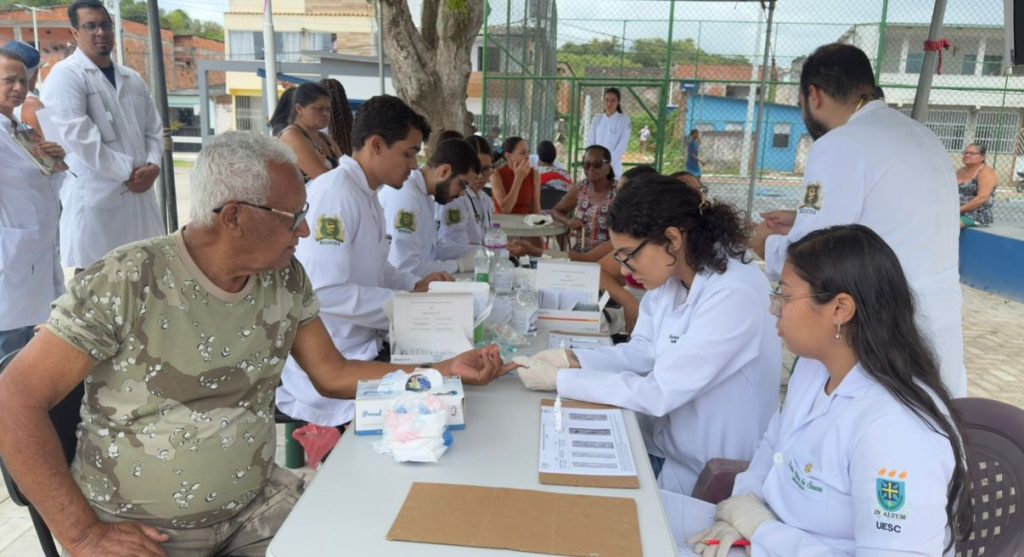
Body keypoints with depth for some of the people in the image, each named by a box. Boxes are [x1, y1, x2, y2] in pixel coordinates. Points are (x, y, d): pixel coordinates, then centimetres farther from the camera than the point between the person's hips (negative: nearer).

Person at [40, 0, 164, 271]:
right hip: (94, 197, -6)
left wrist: (152, 165, -5)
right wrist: (128, 172, -15)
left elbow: (154, 128, 14)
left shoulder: (132, 79, 16)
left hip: (140, 193, 6)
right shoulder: (65, 75, -4)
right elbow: (76, 135, -15)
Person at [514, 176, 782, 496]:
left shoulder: (734, 295, -28)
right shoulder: (671, 273, -4)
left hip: (705, 475, -6)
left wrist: (557, 379, -23)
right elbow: (642, 352, 4)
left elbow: (660, 393, -28)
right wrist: (570, 360, -11)